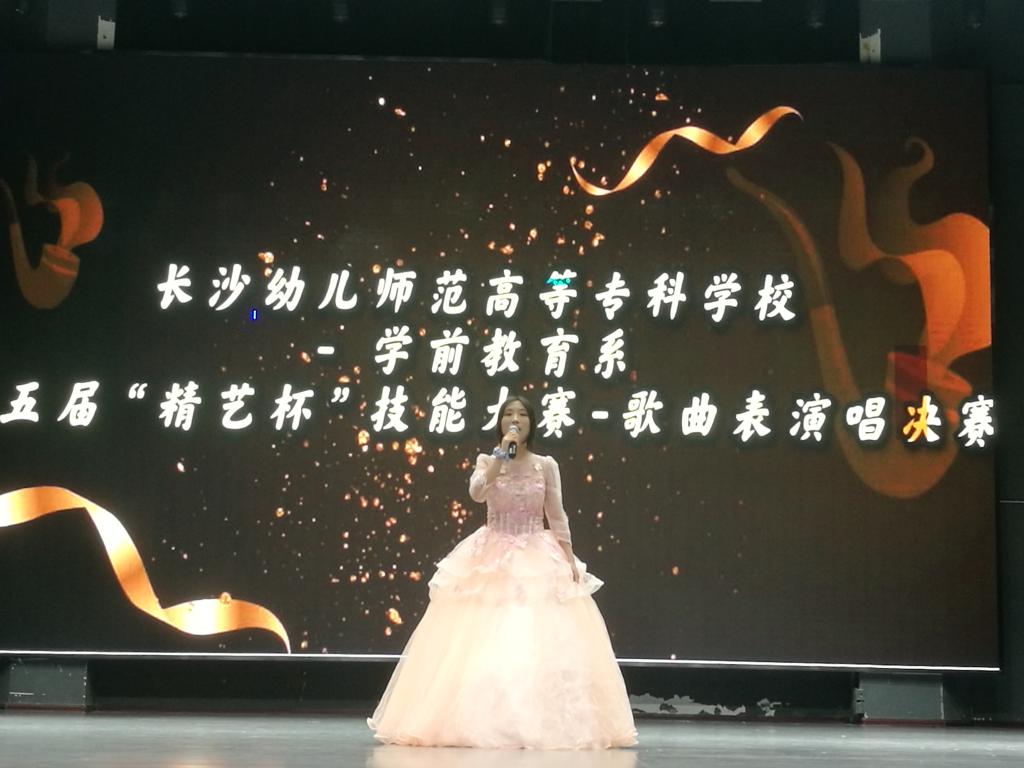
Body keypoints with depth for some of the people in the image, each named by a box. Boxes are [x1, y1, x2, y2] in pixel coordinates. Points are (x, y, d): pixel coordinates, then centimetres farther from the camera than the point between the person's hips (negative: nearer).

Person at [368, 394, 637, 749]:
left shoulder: (546, 465, 5)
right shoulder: (487, 460, 3)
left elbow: (556, 516, 5)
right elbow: (477, 492, -18)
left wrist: (570, 559, -3)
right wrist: (502, 454, -20)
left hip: (538, 558, 1)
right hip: (493, 557, -1)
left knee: (544, 641, -7)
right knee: (482, 640, -6)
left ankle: (542, 722, 1)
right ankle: (480, 722, 0)